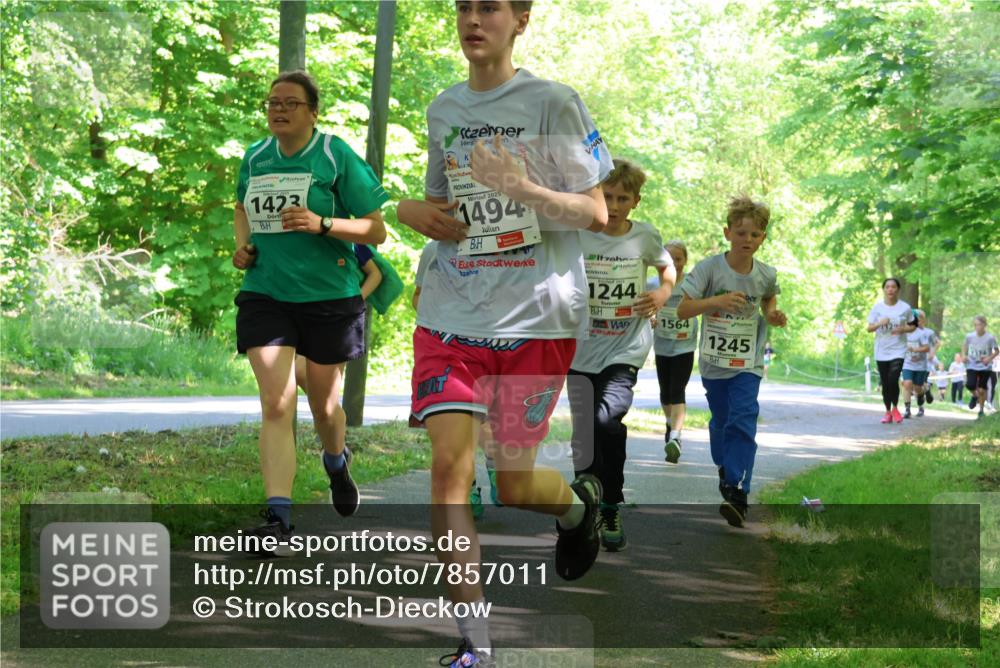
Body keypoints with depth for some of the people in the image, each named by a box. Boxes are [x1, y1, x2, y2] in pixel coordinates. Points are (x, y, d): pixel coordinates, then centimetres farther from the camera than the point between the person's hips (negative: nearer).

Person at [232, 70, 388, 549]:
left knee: (323, 404, 12)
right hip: (264, 294, 2)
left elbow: (376, 230, -7)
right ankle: (278, 514, -17)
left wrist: (322, 224, -22)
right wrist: (242, 244, 9)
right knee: (276, 404, -13)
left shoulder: (338, 158, -7)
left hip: (329, 297, -2)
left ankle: (337, 464, 47)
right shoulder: (254, 158, 8)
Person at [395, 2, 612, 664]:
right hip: (452, 312, 4)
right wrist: (413, 210, 3)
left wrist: (520, 187, -22)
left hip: (537, 316, -3)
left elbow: (595, 214, -6)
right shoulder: (443, 110, 11)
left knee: (514, 484, 4)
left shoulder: (553, 103, -4)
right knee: (450, 464, -11)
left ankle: (580, 503, 42)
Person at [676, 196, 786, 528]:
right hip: (713, 361, 0)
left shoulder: (766, 274, -3)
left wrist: (773, 316, -2)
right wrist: (716, 301, -32)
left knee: (742, 423, -17)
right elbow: (682, 309, -17)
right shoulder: (710, 268, -12)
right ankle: (725, 469, 46)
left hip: (747, 363, 0)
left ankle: (737, 493, -24)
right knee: (720, 421, 17)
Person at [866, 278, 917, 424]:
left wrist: (902, 329, -13)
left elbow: (912, 326, 8)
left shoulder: (905, 308, -1)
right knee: (885, 383, 6)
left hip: (898, 350, -2)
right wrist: (880, 323, -19)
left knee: (893, 380, -17)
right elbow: (869, 328, 0)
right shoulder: (877, 307, 1)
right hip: (881, 351, 2)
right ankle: (888, 412, 21)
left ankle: (895, 408, 6)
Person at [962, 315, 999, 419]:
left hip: (985, 367, -1)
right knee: (970, 385, -18)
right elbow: (965, 346, 15)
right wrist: (964, 355, -2)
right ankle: (975, 395, 18)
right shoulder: (969, 336, -4)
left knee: (982, 389, 0)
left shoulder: (990, 338, -11)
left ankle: (981, 410, 19)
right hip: (972, 366, 1)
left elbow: (996, 351, 0)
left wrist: (989, 358, -16)